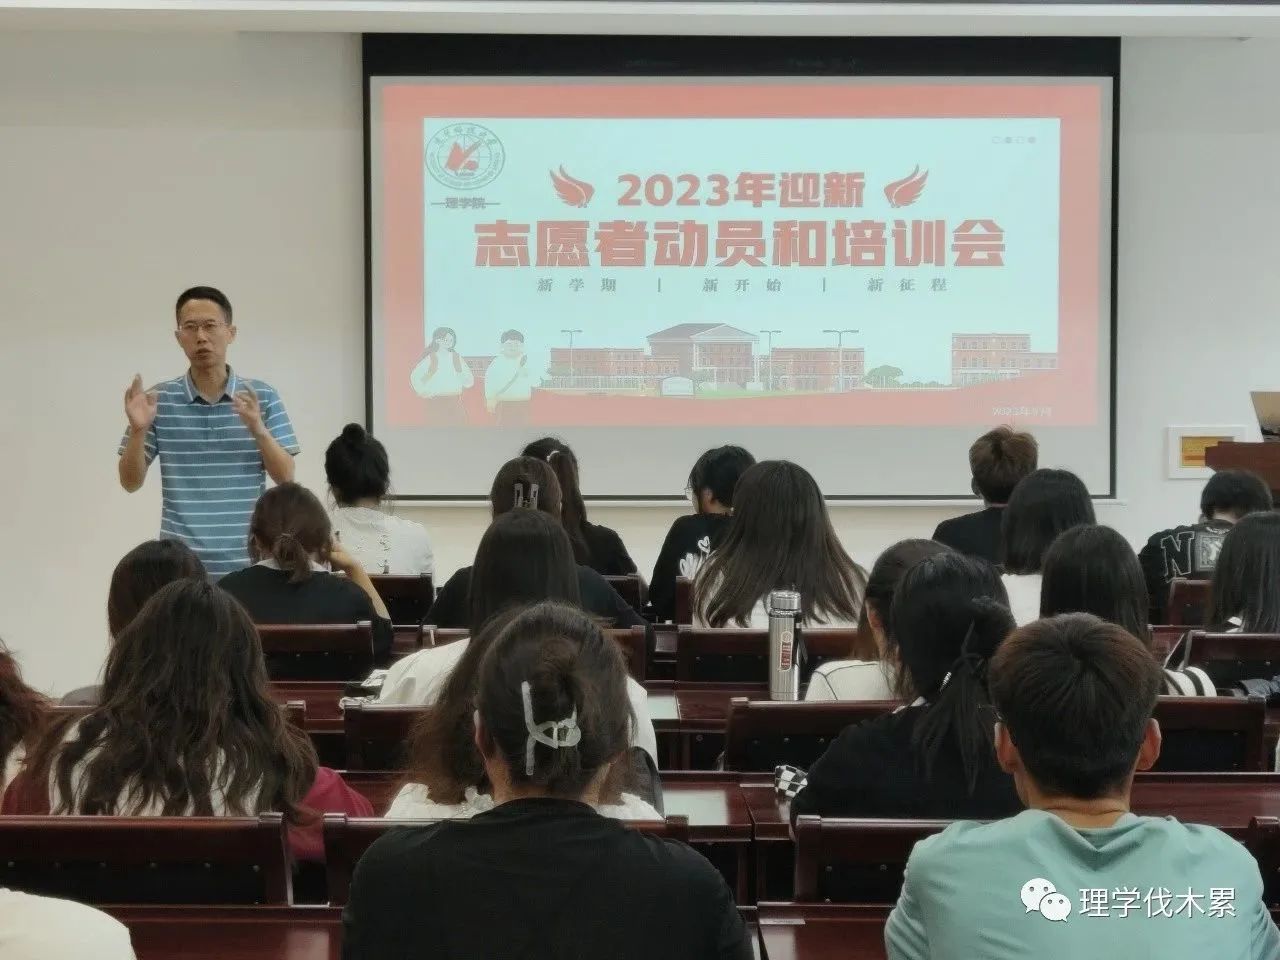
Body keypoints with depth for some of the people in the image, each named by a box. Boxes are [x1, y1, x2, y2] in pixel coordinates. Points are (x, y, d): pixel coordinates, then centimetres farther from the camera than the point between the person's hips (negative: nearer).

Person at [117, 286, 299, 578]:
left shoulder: (263, 397, 2)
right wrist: (138, 431, -14)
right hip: (180, 565, 0)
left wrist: (258, 430, -16)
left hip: (247, 563, 0)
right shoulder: (160, 400, 3)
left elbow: (285, 477, 0)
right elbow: (131, 482, 3)